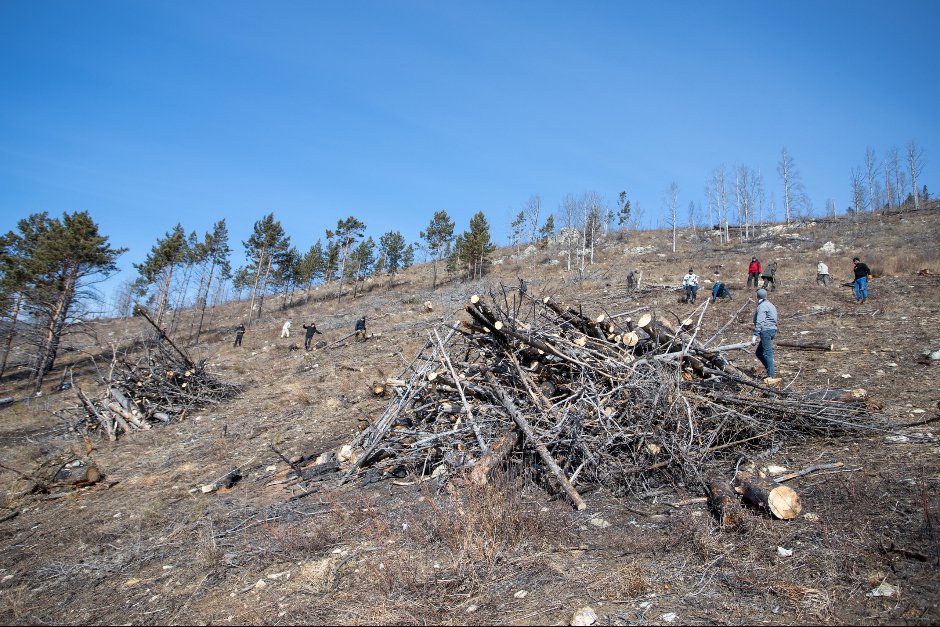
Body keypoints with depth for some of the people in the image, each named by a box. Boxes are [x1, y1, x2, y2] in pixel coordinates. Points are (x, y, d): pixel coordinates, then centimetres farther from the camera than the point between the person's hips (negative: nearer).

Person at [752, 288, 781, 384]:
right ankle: (771, 369, 9)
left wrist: (755, 335, -20)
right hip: (772, 330, 10)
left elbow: (760, 322, -18)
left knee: (767, 353, -11)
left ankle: (772, 376, -14)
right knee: (759, 353, 14)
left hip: (766, 330, -10)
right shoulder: (770, 305, 22)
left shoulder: (762, 306, -9)